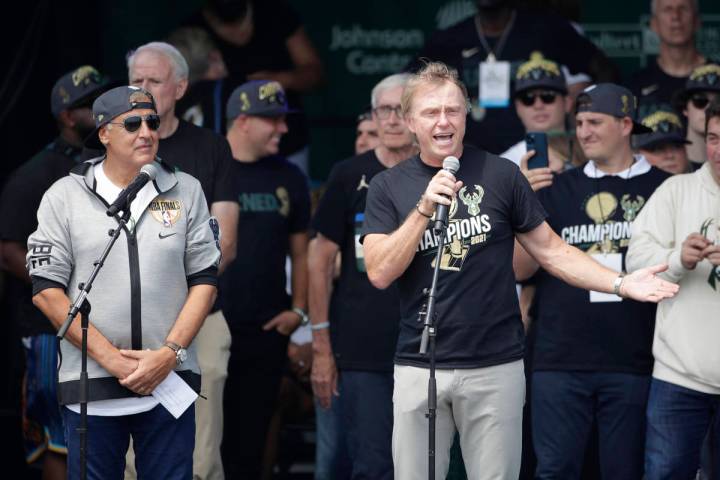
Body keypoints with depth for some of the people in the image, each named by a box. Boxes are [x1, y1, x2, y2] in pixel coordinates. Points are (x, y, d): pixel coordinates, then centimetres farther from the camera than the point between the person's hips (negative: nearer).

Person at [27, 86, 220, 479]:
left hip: (170, 380, 1)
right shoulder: (64, 196, 3)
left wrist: (169, 354, -7)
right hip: (90, 388, -1)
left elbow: (204, 280, 7)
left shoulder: (185, 191, 8)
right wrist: (110, 357, -10)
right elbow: (46, 290, -2)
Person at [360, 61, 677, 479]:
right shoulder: (389, 186, 3)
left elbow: (549, 249, 5)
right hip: (419, 366, 1)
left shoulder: (501, 175, 1)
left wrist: (620, 283, -7)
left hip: (496, 366, -1)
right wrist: (426, 207, -17)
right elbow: (380, 273, -7)